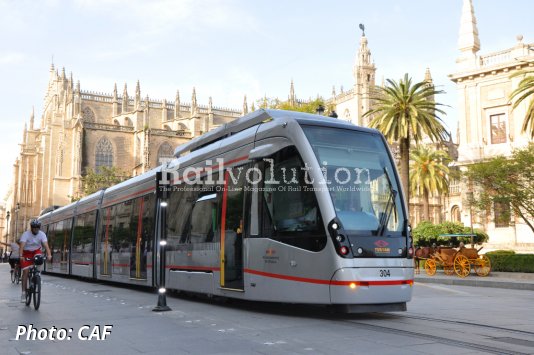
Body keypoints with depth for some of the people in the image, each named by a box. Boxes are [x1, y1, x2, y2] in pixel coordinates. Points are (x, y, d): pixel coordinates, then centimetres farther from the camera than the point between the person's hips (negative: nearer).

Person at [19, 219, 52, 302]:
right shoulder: (26, 234, -22)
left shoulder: (42, 234, -17)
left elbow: (46, 245, -29)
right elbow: (22, 245, -34)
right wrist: (21, 256, -51)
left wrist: (49, 255, -45)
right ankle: (23, 293, -7)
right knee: (25, 271, -11)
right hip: (27, 253, -2)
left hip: (37, 251, 2)